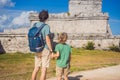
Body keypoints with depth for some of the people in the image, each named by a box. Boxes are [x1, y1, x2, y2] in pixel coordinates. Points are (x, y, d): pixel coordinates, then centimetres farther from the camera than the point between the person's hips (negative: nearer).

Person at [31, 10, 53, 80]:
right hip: (45, 50, -6)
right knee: (44, 70, 2)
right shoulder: (46, 26, -15)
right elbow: (47, 40, -21)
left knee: (36, 68, 17)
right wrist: (52, 51, -13)